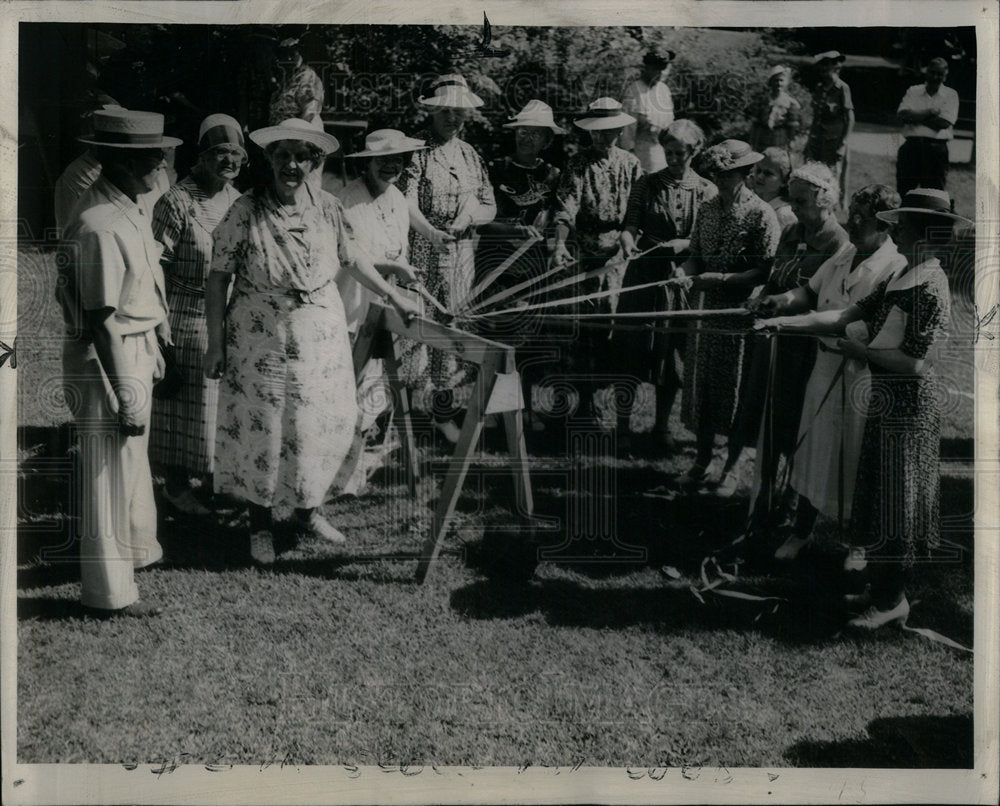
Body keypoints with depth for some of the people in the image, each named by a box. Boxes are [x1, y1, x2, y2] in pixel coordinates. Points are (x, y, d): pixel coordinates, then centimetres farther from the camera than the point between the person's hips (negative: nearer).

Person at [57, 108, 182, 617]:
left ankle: (135, 547, 45)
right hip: (106, 361, -10)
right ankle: (110, 594, 16)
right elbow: (102, 322, -25)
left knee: (133, 457, 25)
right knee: (111, 473, 2)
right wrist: (126, 398, -23)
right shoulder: (101, 226, -25)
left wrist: (152, 350, 21)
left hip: (136, 350, 10)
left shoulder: (128, 208, 5)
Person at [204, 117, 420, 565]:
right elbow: (218, 277, -7)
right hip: (262, 344, -4)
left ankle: (307, 511, 31)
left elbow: (353, 259, 15)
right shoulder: (246, 212, -11)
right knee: (263, 432, 4)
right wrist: (216, 343, -8)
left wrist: (395, 297, 19)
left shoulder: (326, 208, 0)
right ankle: (261, 526, 21)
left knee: (321, 426, 10)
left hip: (321, 342, 4)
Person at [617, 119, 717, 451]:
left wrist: (685, 243, -14)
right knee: (633, 347, -2)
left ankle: (662, 426, 21)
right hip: (645, 272, -1)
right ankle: (622, 424, 7)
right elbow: (631, 225, -2)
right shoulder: (646, 184, 3)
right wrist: (628, 240, -23)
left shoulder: (707, 191, 3)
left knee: (672, 350, 7)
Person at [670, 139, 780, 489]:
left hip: (741, 311, -6)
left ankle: (733, 464, 18)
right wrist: (686, 273, -10)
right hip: (708, 308, 6)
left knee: (734, 387, 4)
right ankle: (701, 462, 22)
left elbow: (765, 272, -15)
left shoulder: (761, 214, -11)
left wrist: (718, 279, -19)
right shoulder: (707, 209, 9)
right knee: (701, 385, 10)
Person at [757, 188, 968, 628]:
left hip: (907, 410, -9)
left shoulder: (930, 288, -19)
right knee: (878, 501, 17)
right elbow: (847, 316, 9)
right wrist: (784, 322, 2)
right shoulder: (899, 280, 10)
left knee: (894, 506, 2)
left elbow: (916, 363, -24)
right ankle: (882, 587, 30)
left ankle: (892, 600, 15)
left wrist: (863, 352, -14)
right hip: (885, 403, 9)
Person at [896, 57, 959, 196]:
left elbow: (943, 123, -8)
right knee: (903, 192, 2)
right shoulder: (913, 91, 12)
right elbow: (901, 115, -3)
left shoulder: (950, 95, 6)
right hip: (911, 147, 2)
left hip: (936, 149, -2)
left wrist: (915, 116, -5)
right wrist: (929, 112, -10)